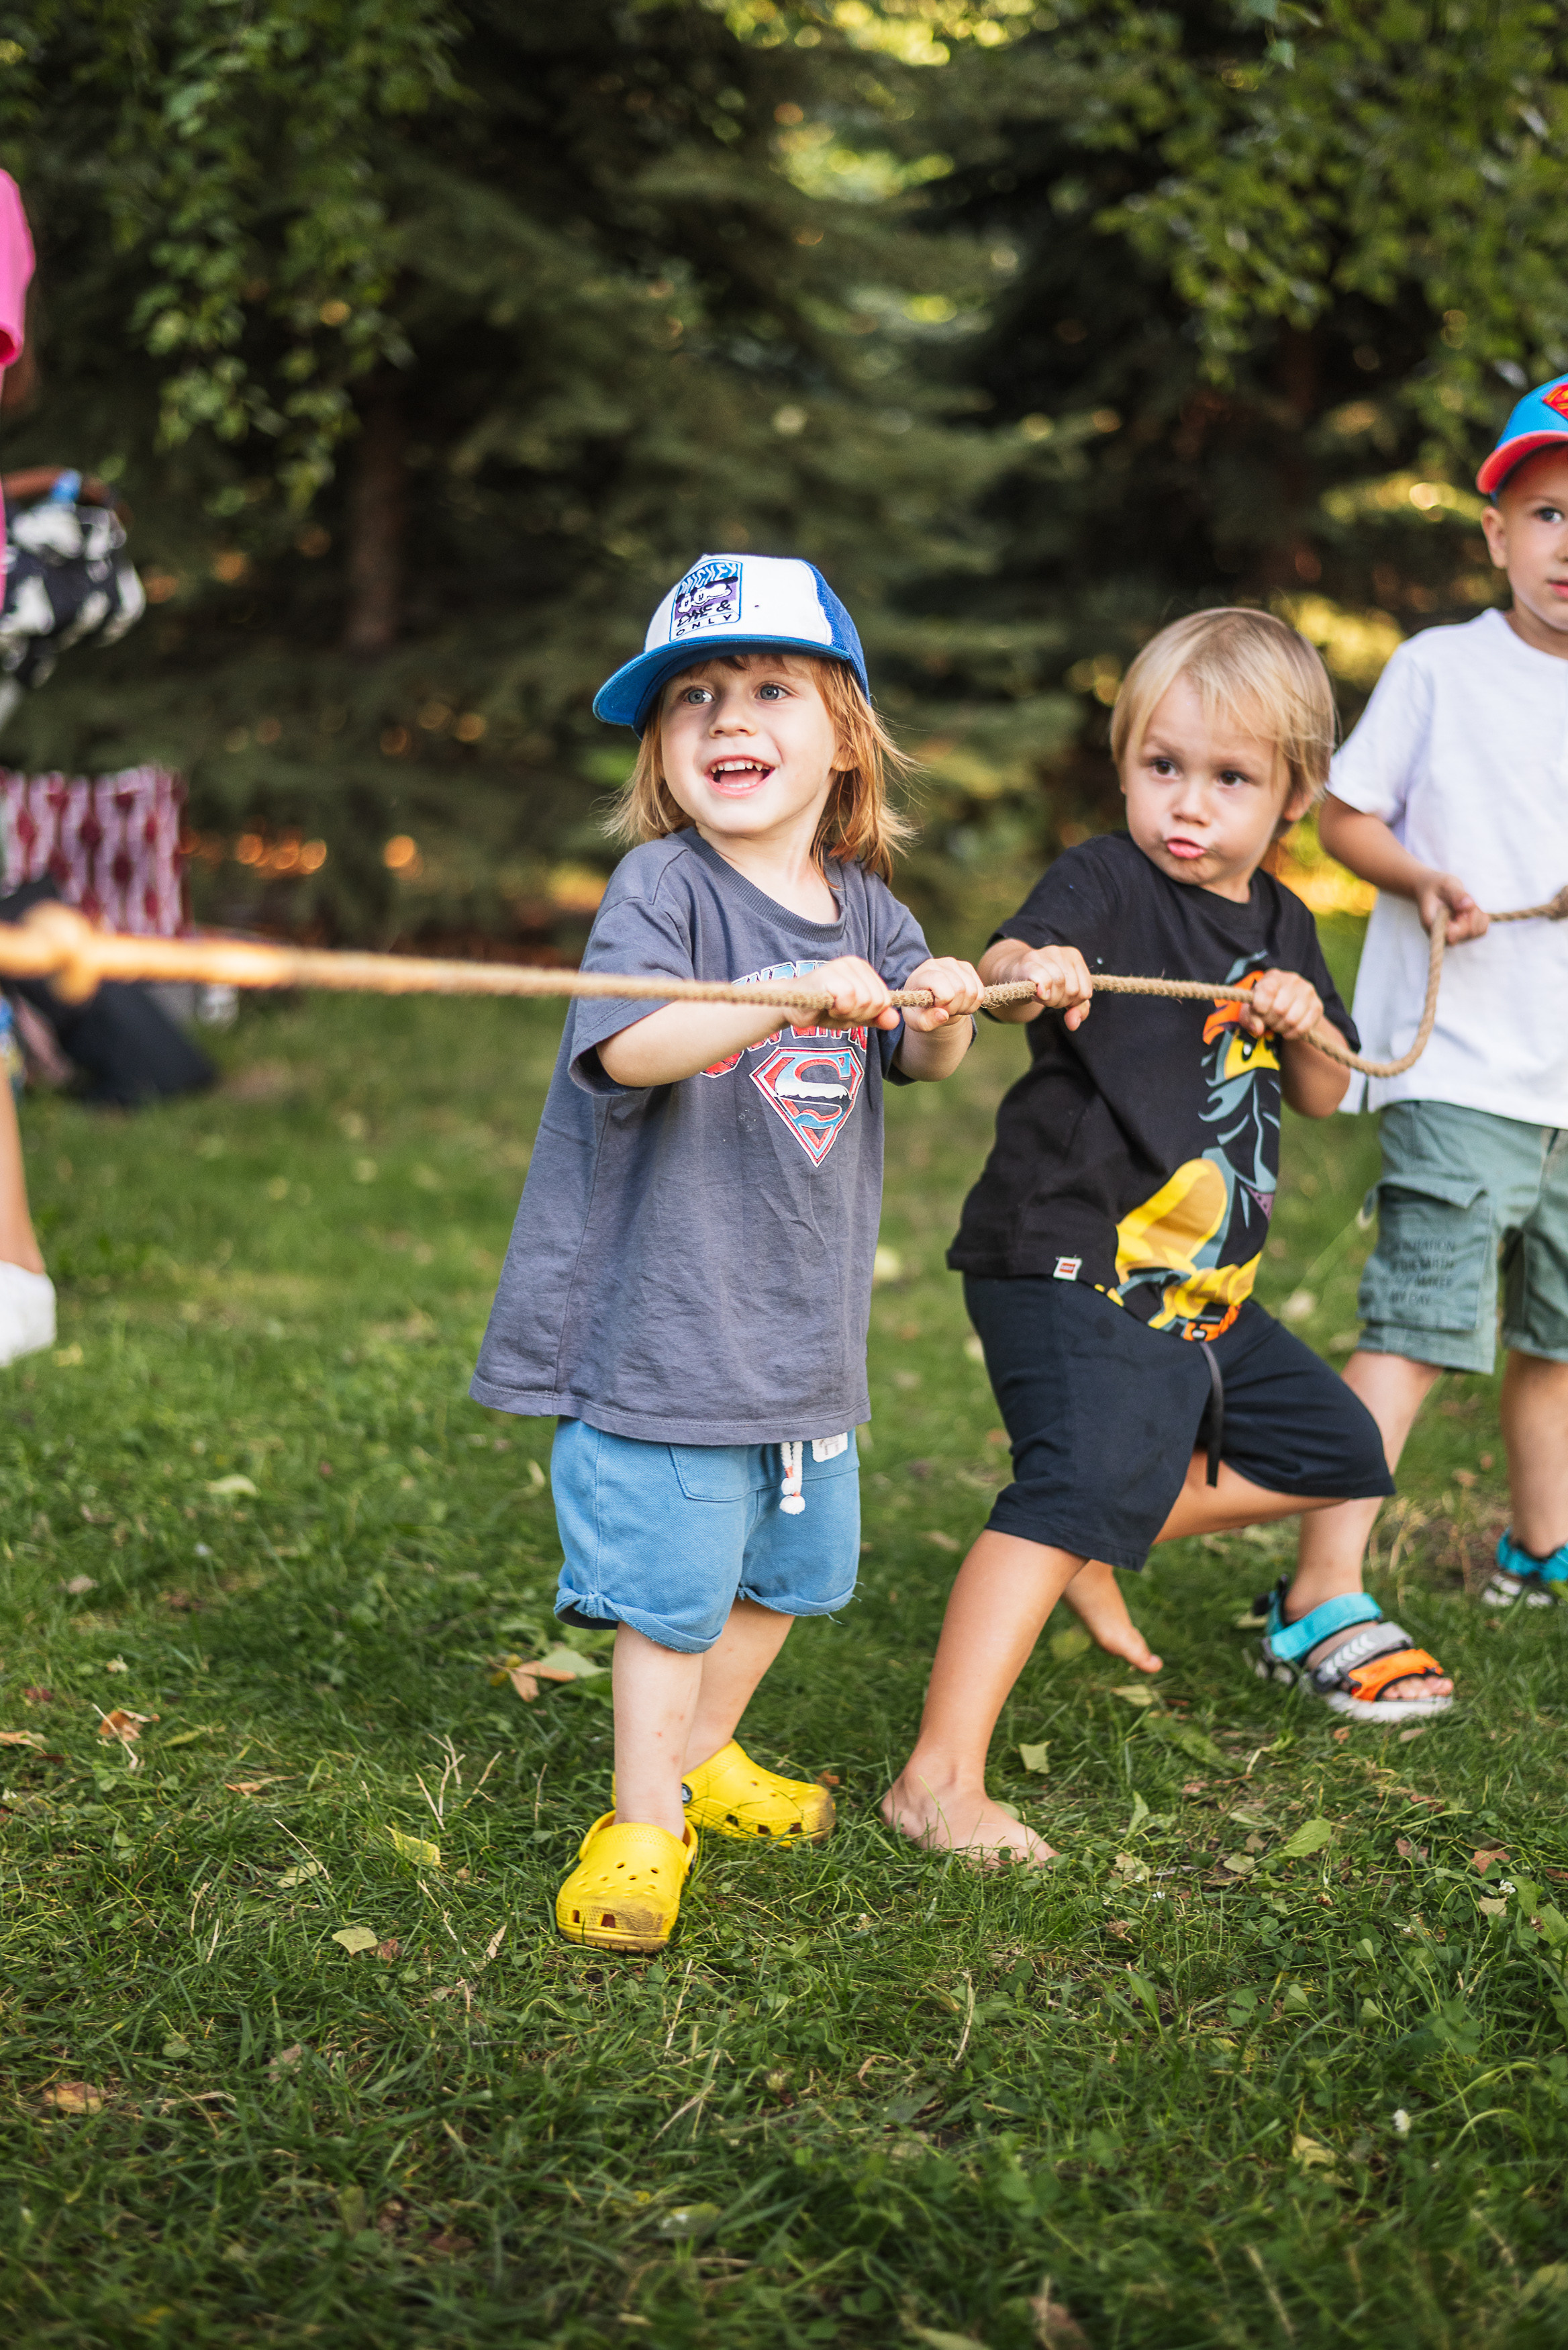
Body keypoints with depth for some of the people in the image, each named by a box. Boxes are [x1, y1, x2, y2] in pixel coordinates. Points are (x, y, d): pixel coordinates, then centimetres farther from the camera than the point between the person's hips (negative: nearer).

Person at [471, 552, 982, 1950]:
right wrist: (797, 992, -38)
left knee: (792, 1564, 20)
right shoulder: (663, 886, -14)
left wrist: (946, 1009, -9)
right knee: (673, 1586, -2)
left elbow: (920, 1061, 14)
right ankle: (644, 1825, 15)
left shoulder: (864, 905, 5)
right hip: (666, 1316, -7)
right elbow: (626, 1047, -28)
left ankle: (705, 1756, 41)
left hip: (810, 1315, 7)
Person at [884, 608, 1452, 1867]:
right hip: (1070, 1265, -8)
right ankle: (940, 1777, -25)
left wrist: (1304, 1027, -4)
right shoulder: (1107, 883, -10)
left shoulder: (1282, 927, 12)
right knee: (1086, 1475, -25)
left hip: (1201, 1290, 8)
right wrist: (1032, 969, -56)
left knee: (1335, 1447, 19)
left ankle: (1099, 1547, 27)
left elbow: (1324, 1099, 18)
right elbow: (1016, 960, -31)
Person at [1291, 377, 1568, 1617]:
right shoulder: (1442, 668, -2)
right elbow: (1345, 815, 1)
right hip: (1459, 1067, -5)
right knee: (1422, 1325, -14)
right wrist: (1424, 880, -16)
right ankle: (1325, 1588, -12)